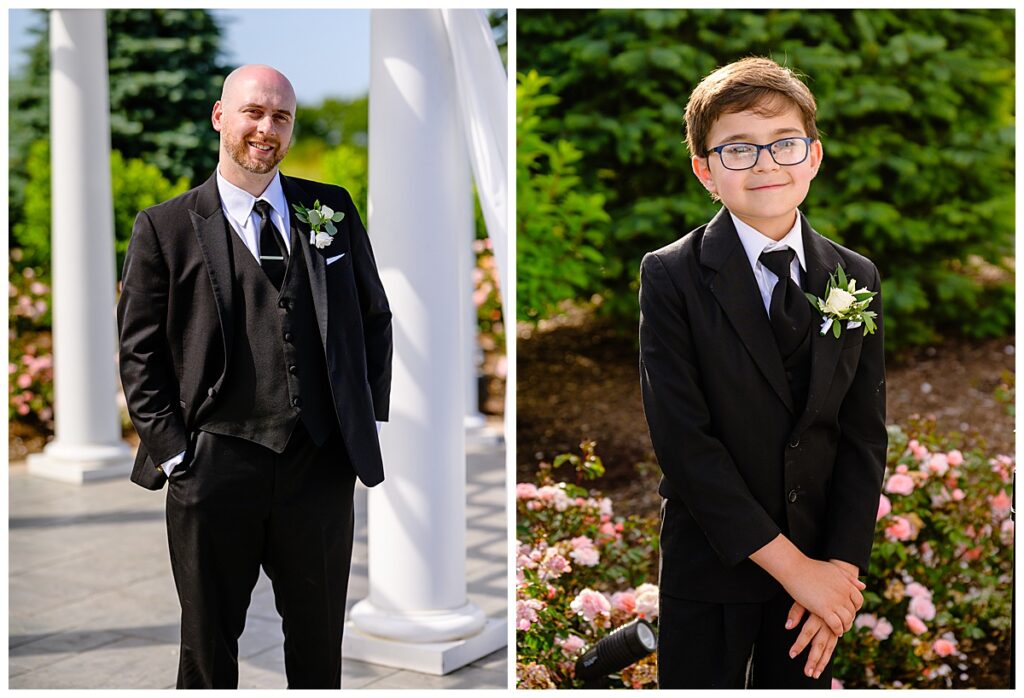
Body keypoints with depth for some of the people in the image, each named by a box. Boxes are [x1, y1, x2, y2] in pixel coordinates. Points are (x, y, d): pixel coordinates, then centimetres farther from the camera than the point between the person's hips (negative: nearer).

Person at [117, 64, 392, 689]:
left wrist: (370, 421, 7)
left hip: (322, 467, 2)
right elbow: (141, 352, 0)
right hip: (212, 472, -2)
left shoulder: (332, 210, 7)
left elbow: (375, 320, 12)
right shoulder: (165, 227, -1)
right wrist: (174, 450, -7)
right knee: (208, 646, 13)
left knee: (319, 642, 16)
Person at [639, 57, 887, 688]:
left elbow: (864, 435, 1)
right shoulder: (671, 276, -10)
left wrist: (842, 564, -11)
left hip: (822, 570, 4)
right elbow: (684, 442, -17)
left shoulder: (857, 279, 2)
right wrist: (792, 565, -17)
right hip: (713, 563, -3)